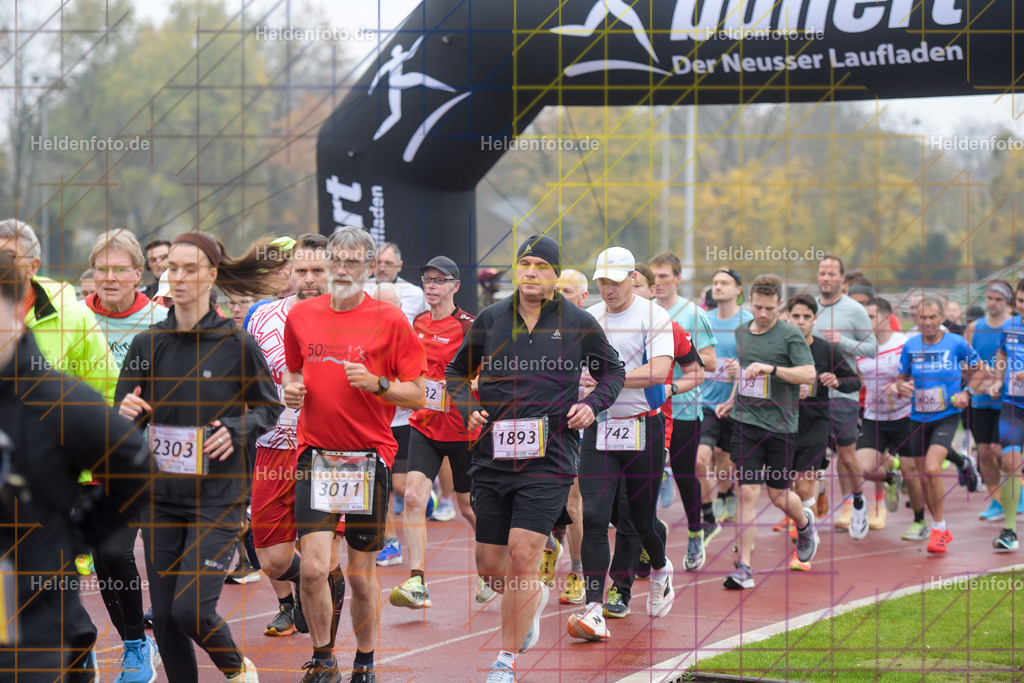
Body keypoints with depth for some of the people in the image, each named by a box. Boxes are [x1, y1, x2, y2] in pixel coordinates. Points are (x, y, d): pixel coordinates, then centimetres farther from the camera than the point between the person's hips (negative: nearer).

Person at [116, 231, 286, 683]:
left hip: (217, 497, -4)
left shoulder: (236, 344, -6)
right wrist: (127, 414, -16)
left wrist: (236, 430, -14)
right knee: (164, 616, 4)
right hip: (161, 495, 4)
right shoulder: (147, 344, 3)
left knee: (190, 609, -13)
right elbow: (121, 421, 7)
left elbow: (269, 407, 5)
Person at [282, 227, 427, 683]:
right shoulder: (301, 316, 7)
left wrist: (376, 384, -19)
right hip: (316, 455, 2)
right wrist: (290, 389, 1)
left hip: (369, 457, -2)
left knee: (362, 573, 6)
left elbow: (416, 395, -2)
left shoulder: (390, 321, -4)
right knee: (313, 567, -10)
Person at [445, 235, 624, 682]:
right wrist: (468, 409, -1)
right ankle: (535, 597, 42)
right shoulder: (490, 320, 4)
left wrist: (592, 405, -4)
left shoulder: (579, 324, 0)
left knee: (523, 555, -13)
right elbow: (457, 371, 18)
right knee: (489, 566, 7)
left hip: (549, 459, -3)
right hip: (493, 457, 3)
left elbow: (613, 371, 14)